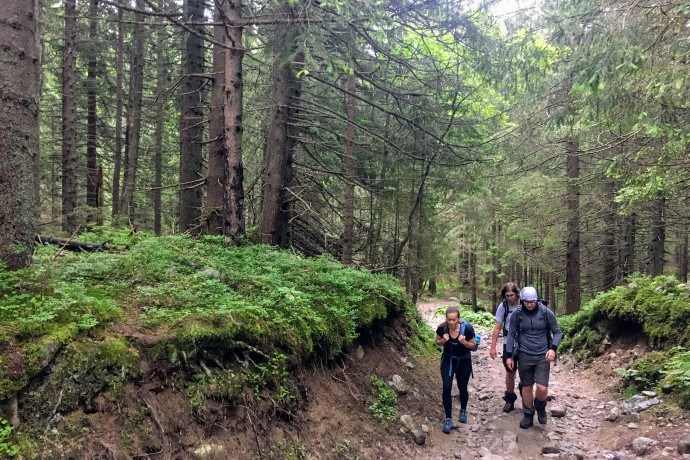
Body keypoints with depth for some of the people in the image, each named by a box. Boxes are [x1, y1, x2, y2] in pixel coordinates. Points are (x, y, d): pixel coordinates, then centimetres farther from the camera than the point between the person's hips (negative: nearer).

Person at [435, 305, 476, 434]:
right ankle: (448, 419, 1)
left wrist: (464, 342, -30)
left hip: (463, 361, -1)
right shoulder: (442, 328, -20)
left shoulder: (467, 328, -25)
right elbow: (437, 342, -2)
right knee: (446, 387, -10)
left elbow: (473, 344, -9)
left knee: (462, 388, 10)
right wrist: (443, 340, -24)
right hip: (448, 360, 1)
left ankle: (463, 410, 41)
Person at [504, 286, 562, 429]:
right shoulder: (517, 314, -6)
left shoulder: (546, 313, -9)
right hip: (524, 356, 1)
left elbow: (557, 332, 1)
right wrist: (509, 356, 2)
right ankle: (528, 416, 29)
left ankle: (540, 407, 23)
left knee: (542, 388, -10)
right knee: (527, 387, 9)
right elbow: (511, 335, 3)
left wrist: (553, 348, -15)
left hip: (543, 356, -1)